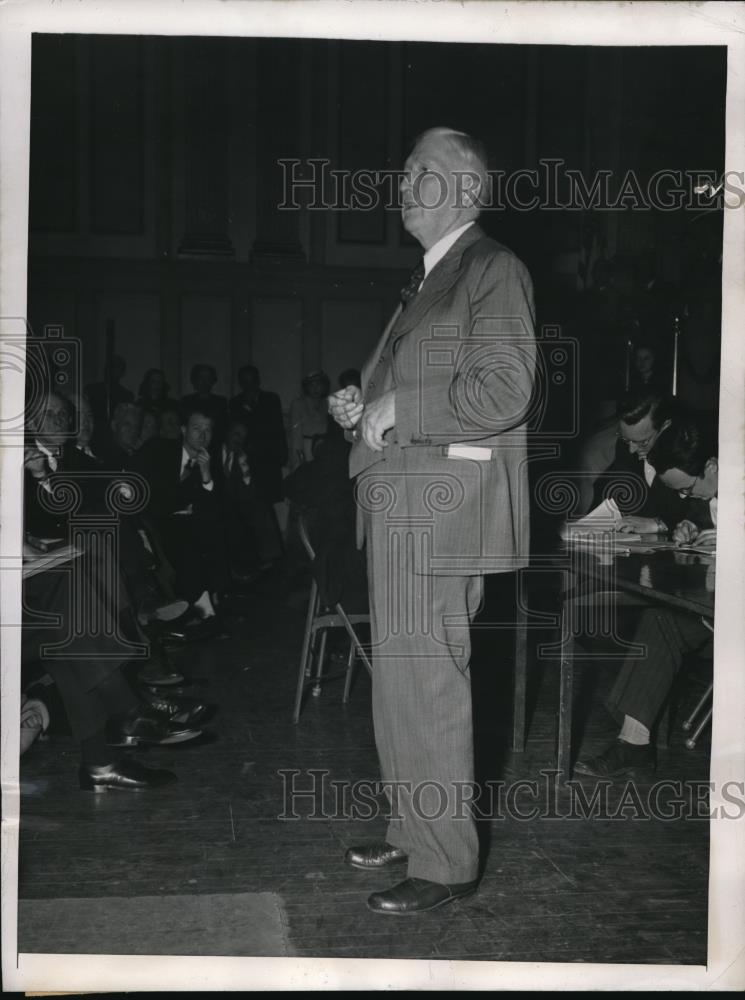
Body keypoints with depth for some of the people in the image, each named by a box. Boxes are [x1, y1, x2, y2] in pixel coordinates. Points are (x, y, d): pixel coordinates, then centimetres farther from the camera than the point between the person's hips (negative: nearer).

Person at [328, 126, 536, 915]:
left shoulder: (493, 269, -8)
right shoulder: (427, 278, 20)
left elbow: (503, 392, -18)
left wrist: (396, 408, -14)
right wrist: (364, 404, 10)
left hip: (442, 507, -10)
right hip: (401, 507, 10)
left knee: (422, 682, -7)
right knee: (404, 679, 16)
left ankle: (446, 863, 5)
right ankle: (413, 831, 30)